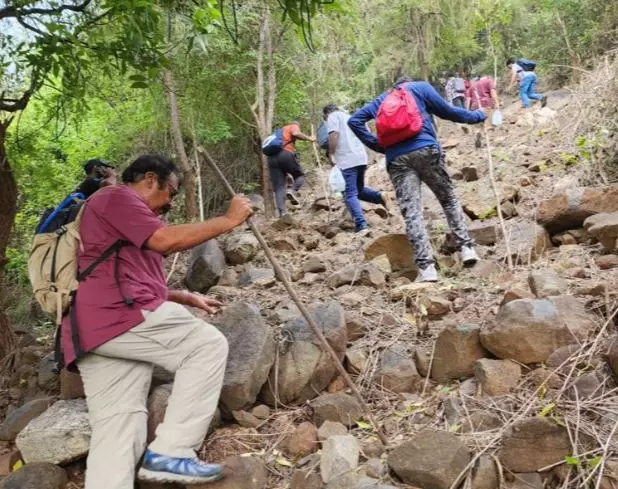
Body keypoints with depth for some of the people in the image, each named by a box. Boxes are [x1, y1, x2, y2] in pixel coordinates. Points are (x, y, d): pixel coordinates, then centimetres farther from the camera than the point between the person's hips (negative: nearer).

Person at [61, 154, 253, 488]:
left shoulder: (124, 212, 35)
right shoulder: (115, 196, 3)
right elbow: (165, 241, -13)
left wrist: (185, 298, 30)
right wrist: (228, 220, -5)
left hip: (94, 328, 10)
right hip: (117, 315, -10)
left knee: (115, 428, 4)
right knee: (207, 344, -6)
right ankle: (171, 452, -9)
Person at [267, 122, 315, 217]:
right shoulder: (294, 126, 18)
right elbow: (296, 133, -7)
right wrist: (309, 138, 2)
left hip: (272, 157, 5)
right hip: (286, 154, -5)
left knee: (278, 188, 2)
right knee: (300, 175, 16)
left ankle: (282, 213, -11)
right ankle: (293, 191, -13)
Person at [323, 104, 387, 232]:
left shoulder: (333, 116, 5)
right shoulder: (349, 117, 28)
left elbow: (333, 135, -11)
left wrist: (331, 155, -9)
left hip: (346, 161, -7)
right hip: (361, 158, 8)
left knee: (350, 195, -7)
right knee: (359, 189, 23)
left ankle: (361, 225, -18)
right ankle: (378, 196, -4)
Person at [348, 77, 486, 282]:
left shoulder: (381, 100, 29)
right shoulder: (420, 87, 19)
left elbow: (354, 121, 19)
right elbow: (447, 111, 16)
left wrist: (376, 144, 16)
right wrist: (474, 116, 30)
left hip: (396, 158, 2)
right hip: (426, 150, -1)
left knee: (411, 212, -5)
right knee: (449, 198, 15)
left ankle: (426, 267, -14)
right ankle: (467, 248, 7)